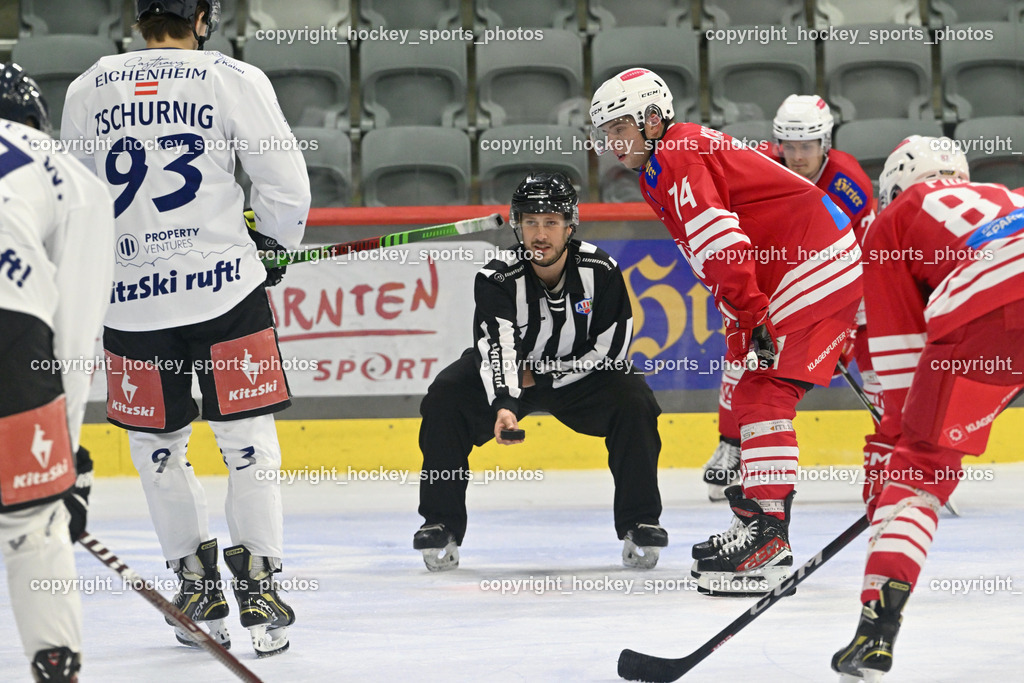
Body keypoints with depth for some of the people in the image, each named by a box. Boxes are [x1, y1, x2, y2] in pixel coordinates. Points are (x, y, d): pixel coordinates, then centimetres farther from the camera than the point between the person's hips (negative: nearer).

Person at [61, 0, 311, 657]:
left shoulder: (87, 89, 8)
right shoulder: (234, 79, -2)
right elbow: (287, 184, -2)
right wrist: (269, 243, 17)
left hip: (130, 298, 2)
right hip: (225, 286, -2)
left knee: (157, 445, 16)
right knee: (248, 440, 5)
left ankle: (198, 584, 19)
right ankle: (258, 586, 1)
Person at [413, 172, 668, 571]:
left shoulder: (601, 272, -21)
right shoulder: (498, 279, -25)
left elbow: (611, 351, -16)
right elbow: (497, 348, -39)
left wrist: (543, 374, -18)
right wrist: (504, 405, -57)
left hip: (580, 375, 0)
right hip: (508, 378, 0)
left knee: (633, 399, -26)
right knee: (444, 397, -23)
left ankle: (639, 523, -12)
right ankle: (442, 525, -12)